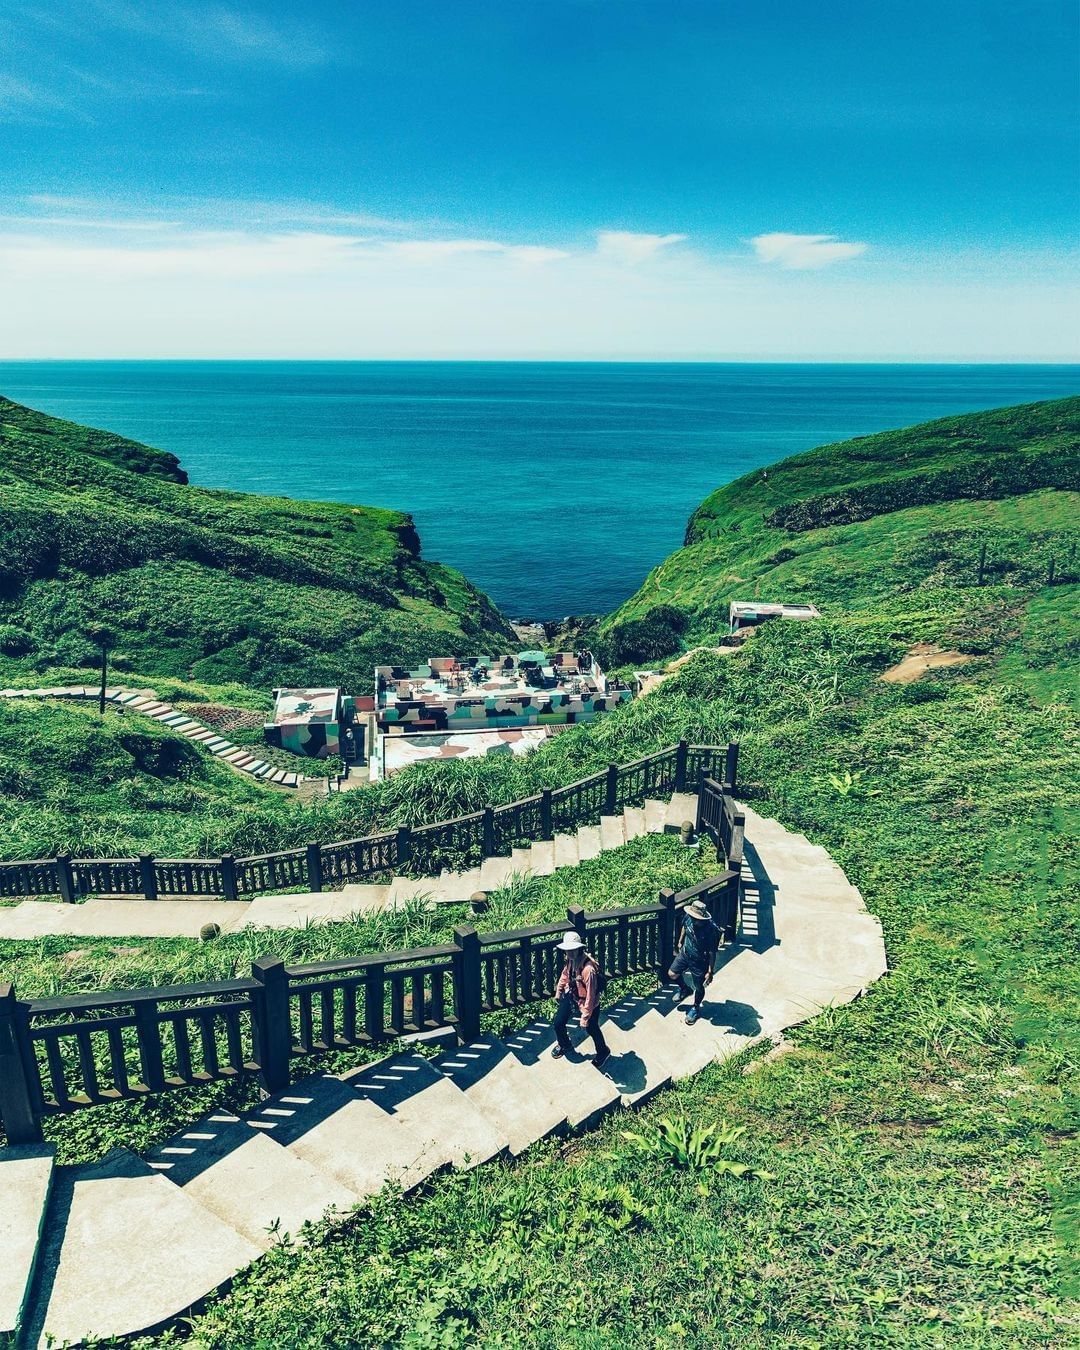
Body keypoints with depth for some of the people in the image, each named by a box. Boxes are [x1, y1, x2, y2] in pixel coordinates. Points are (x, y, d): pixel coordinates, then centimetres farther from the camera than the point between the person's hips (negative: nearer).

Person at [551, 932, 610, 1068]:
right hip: (570, 996, 6)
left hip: (586, 1003, -6)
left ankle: (603, 1052, 47)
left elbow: (590, 996, -30)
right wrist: (558, 992, 19)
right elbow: (565, 974, 8)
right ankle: (564, 1044, 45)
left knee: (592, 1029, 16)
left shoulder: (589, 969, -38)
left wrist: (585, 1017, -23)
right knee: (557, 1022, 12)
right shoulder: (571, 960, -15)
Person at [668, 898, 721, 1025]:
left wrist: (710, 972, -17)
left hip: (700, 961, -5)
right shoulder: (689, 917, -22)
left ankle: (695, 1008, 44)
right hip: (685, 953, 5)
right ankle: (686, 989, 47)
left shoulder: (711, 930, -37)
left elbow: (712, 953, -24)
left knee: (699, 987, 15)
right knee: (672, 974, 16)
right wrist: (681, 941, 18)